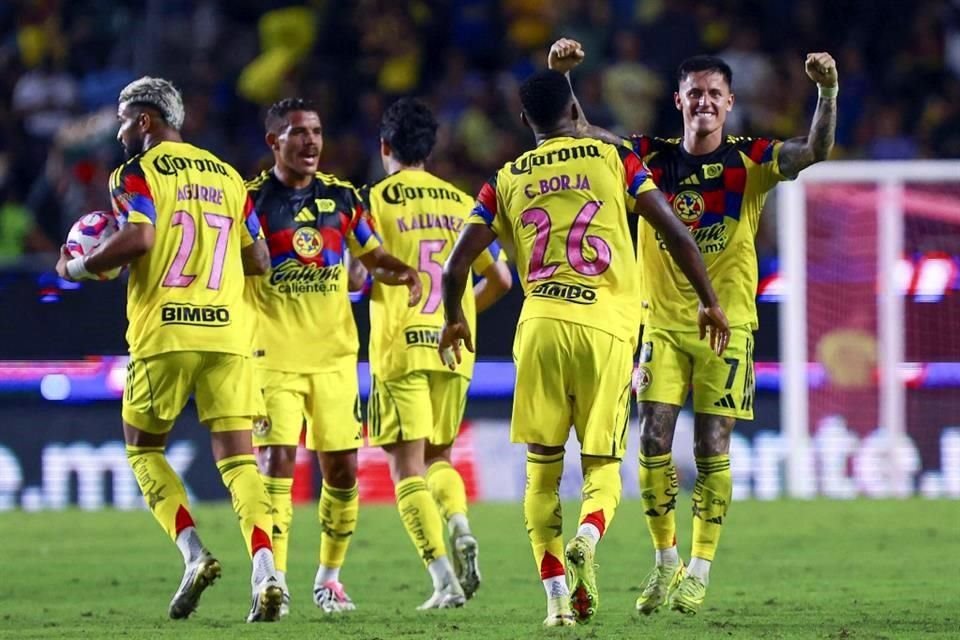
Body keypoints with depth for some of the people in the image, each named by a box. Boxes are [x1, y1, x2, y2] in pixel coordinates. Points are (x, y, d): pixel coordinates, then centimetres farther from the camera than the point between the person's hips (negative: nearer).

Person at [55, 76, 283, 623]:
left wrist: (77, 269, -3)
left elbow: (138, 238, -17)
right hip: (228, 333, 4)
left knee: (144, 449, 14)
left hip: (164, 334, -4)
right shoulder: (228, 177, 16)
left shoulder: (138, 174, 0)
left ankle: (195, 555, -3)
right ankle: (266, 574, -18)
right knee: (238, 459, 1)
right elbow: (259, 261, 14)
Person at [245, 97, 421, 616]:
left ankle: (329, 576, 21)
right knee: (277, 463, -13)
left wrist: (404, 273, -2)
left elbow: (373, 257, 19)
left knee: (342, 469, 5)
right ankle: (274, 581, -8)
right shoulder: (252, 200, -4)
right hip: (274, 355, -4)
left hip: (335, 355, 4)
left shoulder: (341, 198, 8)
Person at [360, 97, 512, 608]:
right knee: (437, 458, 19)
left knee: (408, 466, -2)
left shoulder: (376, 199, -2)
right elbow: (500, 278, 12)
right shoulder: (461, 202, 11)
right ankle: (461, 531, -11)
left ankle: (444, 580, -13)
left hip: (400, 347, -4)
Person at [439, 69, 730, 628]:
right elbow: (677, 234, 1)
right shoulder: (614, 160, 9)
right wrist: (711, 303, 11)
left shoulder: (506, 182, 12)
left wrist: (455, 320, 27)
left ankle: (558, 599, 2)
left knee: (542, 470, 12)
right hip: (608, 328, -1)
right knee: (602, 466, 7)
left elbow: (456, 265, 9)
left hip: (541, 325, 1)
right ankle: (588, 538, -25)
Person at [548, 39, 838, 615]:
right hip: (663, 323, 2)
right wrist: (561, 74, -12)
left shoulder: (750, 162, -1)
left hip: (726, 325, -2)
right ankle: (666, 561, 9)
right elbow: (578, 131, 3)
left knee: (713, 450, -3)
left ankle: (699, 572, 6)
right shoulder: (651, 158, 5)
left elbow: (815, 151, -15)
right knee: (653, 441, -6)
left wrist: (828, 92, -30)